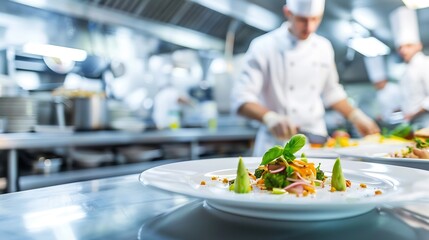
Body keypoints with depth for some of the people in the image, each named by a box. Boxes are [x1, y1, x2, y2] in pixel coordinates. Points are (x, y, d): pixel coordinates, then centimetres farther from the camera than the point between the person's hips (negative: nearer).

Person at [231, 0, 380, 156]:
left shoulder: (324, 47, 7)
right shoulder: (264, 47, -11)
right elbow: (242, 98, -17)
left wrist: (355, 116, 8)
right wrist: (270, 118, -33)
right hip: (277, 143, -4)